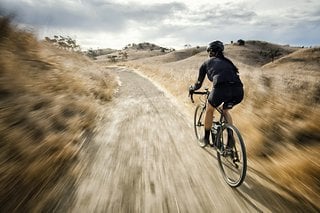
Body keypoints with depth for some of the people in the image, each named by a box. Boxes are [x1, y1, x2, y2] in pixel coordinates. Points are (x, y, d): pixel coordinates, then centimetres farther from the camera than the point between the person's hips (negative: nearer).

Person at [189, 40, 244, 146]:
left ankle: (206, 138, 35)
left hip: (221, 88, -4)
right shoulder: (227, 61, 33)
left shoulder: (206, 63, 21)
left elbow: (199, 83, 25)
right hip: (239, 90, 4)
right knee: (225, 111, 32)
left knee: (209, 110, 25)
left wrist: (191, 89, 46)